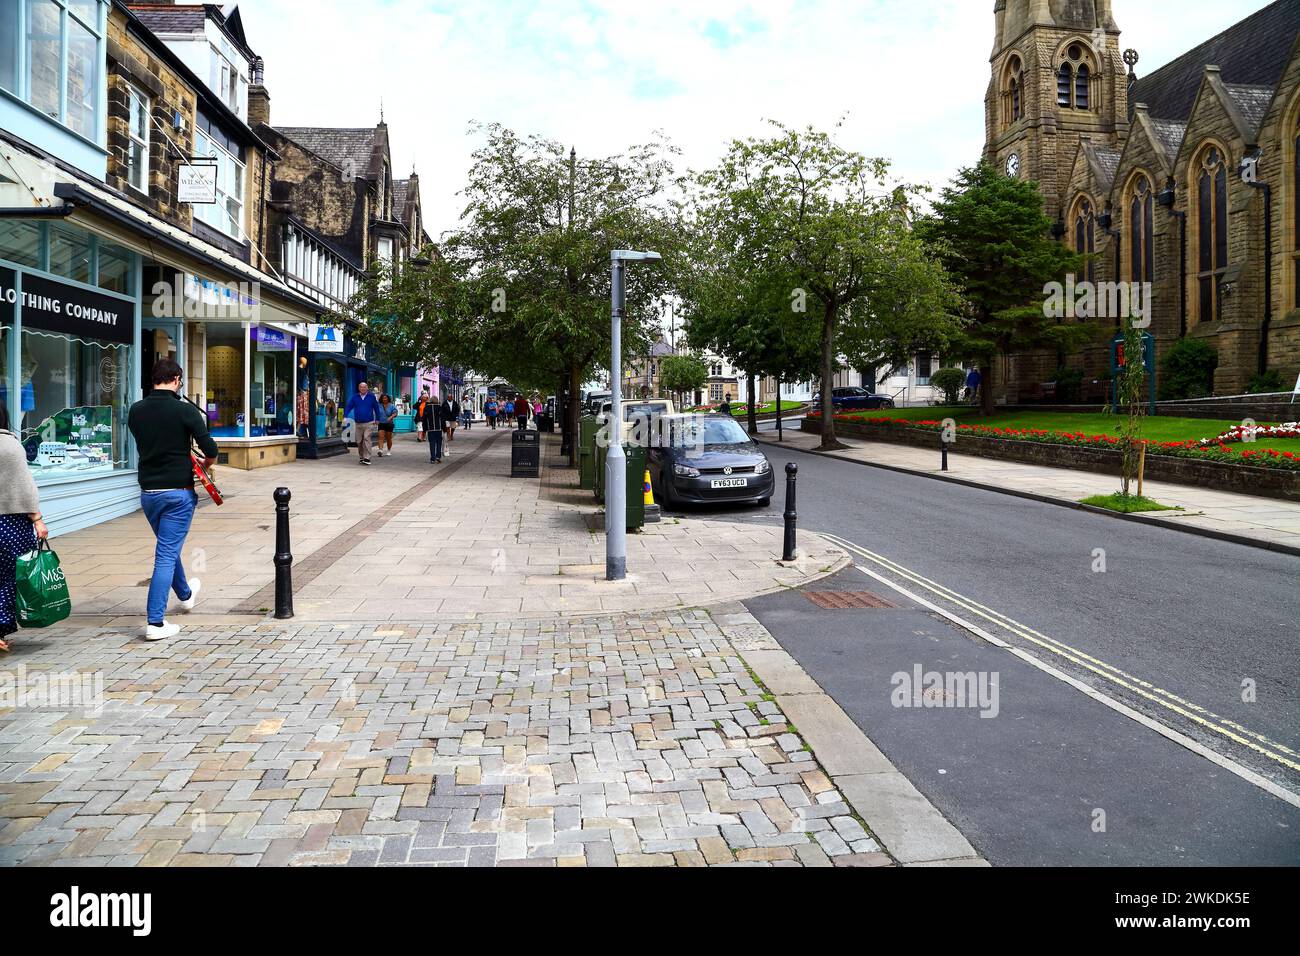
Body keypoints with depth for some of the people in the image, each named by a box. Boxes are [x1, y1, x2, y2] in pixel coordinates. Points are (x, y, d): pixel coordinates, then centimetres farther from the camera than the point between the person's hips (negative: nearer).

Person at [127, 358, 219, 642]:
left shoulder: (136, 411, 2)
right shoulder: (185, 410, -12)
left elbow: (143, 445, 14)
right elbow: (210, 451, -14)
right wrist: (204, 465, 7)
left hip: (148, 490, 5)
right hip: (178, 491, -5)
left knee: (168, 547, 24)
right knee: (167, 553, -3)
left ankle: (186, 595, 47)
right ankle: (155, 623, -6)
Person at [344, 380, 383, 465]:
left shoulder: (371, 397, 3)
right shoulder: (355, 397, 7)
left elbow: (376, 408, 10)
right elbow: (348, 407, 6)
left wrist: (377, 419, 9)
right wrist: (345, 416, -7)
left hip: (368, 423, -3)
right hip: (358, 423, 3)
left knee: (367, 439, -15)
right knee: (359, 441, 8)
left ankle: (367, 458, -18)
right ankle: (361, 457, 23)